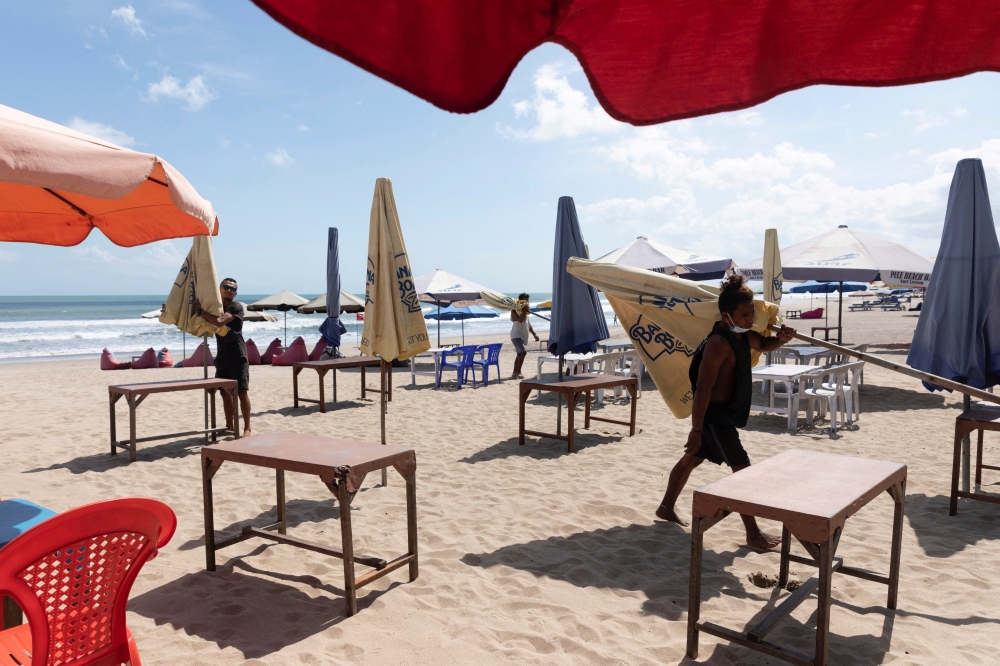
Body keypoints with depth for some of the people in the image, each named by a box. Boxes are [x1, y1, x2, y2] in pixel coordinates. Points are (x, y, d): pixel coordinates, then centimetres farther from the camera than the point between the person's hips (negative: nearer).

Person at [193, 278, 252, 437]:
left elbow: (219, 321, -26)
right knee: (226, 393, 11)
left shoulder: (236, 307, -11)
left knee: (242, 392, -7)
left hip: (238, 356, -7)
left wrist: (200, 311, -15)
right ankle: (230, 426, 21)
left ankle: (247, 428, -2)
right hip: (222, 357, 7)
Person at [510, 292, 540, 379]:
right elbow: (520, 320, -26)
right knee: (523, 352, -22)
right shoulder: (515, 310, -10)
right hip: (516, 335, -10)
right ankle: (517, 373, -19)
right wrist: (524, 310, -20)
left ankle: (515, 373, 23)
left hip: (522, 335, 10)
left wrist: (534, 334, 18)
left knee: (520, 354, 15)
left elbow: (528, 324, 23)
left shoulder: (525, 312, 18)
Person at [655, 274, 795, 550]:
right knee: (742, 469, -6)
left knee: (692, 458, 21)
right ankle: (753, 534, 5)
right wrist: (696, 429, -26)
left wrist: (781, 338, -2)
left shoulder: (742, 335, 2)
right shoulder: (719, 343, -27)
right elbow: (702, 389, -28)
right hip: (714, 415, -11)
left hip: (724, 413, 11)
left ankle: (666, 507, 38)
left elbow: (764, 345, 22)